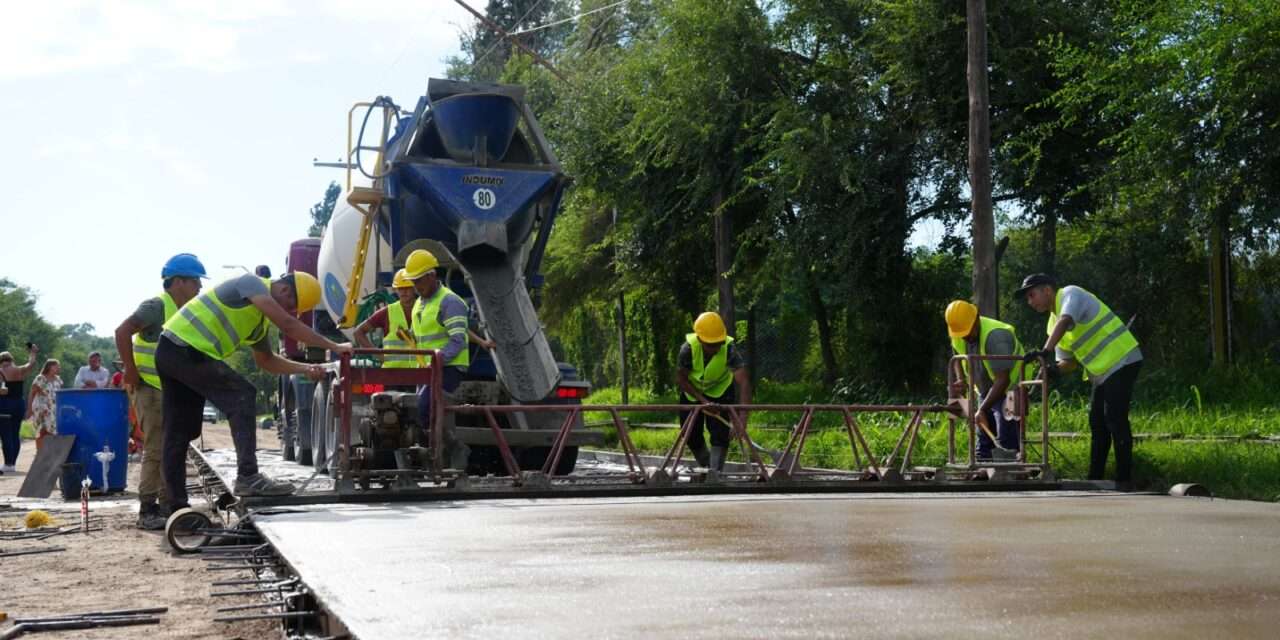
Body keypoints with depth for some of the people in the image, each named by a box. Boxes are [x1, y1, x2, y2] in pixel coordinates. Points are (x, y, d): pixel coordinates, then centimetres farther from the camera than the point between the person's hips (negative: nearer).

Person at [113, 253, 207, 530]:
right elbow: (122, 332, -24)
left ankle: (167, 507, 18)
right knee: (156, 450, -9)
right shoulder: (157, 306, -14)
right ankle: (147, 512, -5)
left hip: (171, 391, 9)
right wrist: (131, 371, -22)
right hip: (150, 389, -9)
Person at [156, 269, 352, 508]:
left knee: (178, 434, 10)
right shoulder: (251, 283, -10)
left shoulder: (260, 319, 19)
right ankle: (247, 477, -18)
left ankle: (177, 507, 13)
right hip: (186, 348, -10)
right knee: (242, 396, -13)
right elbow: (287, 325, -20)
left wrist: (305, 368, 15)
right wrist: (334, 347, -17)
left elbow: (266, 360, 29)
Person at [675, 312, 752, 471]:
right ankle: (706, 468, 30)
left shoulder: (729, 349, -36)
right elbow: (681, 379, -18)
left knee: (720, 434, -15)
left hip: (720, 390, -1)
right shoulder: (688, 348, -33)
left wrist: (743, 417, -54)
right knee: (692, 435, 6)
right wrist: (703, 400, -26)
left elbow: (744, 381, -44)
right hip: (692, 391, 1)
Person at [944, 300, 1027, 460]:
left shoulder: (996, 336, -29)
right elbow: (958, 359, 17)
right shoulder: (958, 336, -5)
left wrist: (982, 410, -34)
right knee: (983, 443, 10)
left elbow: (1003, 380, -32)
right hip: (985, 393, 8)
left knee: (1007, 445, -15)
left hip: (1009, 392, -8)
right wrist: (961, 380, -2)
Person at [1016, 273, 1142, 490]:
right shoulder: (1053, 324, 15)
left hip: (1121, 362, -10)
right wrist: (1055, 368, -7)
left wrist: (1046, 351, -44)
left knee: (1115, 420, -12)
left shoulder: (1070, 294, -11)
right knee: (1097, 423, 10)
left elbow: (1065, 322, -32)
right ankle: (1095, 478, 16)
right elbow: (1069, 361, 15)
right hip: (1102, 371, 10)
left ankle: (1124, 480, -8)